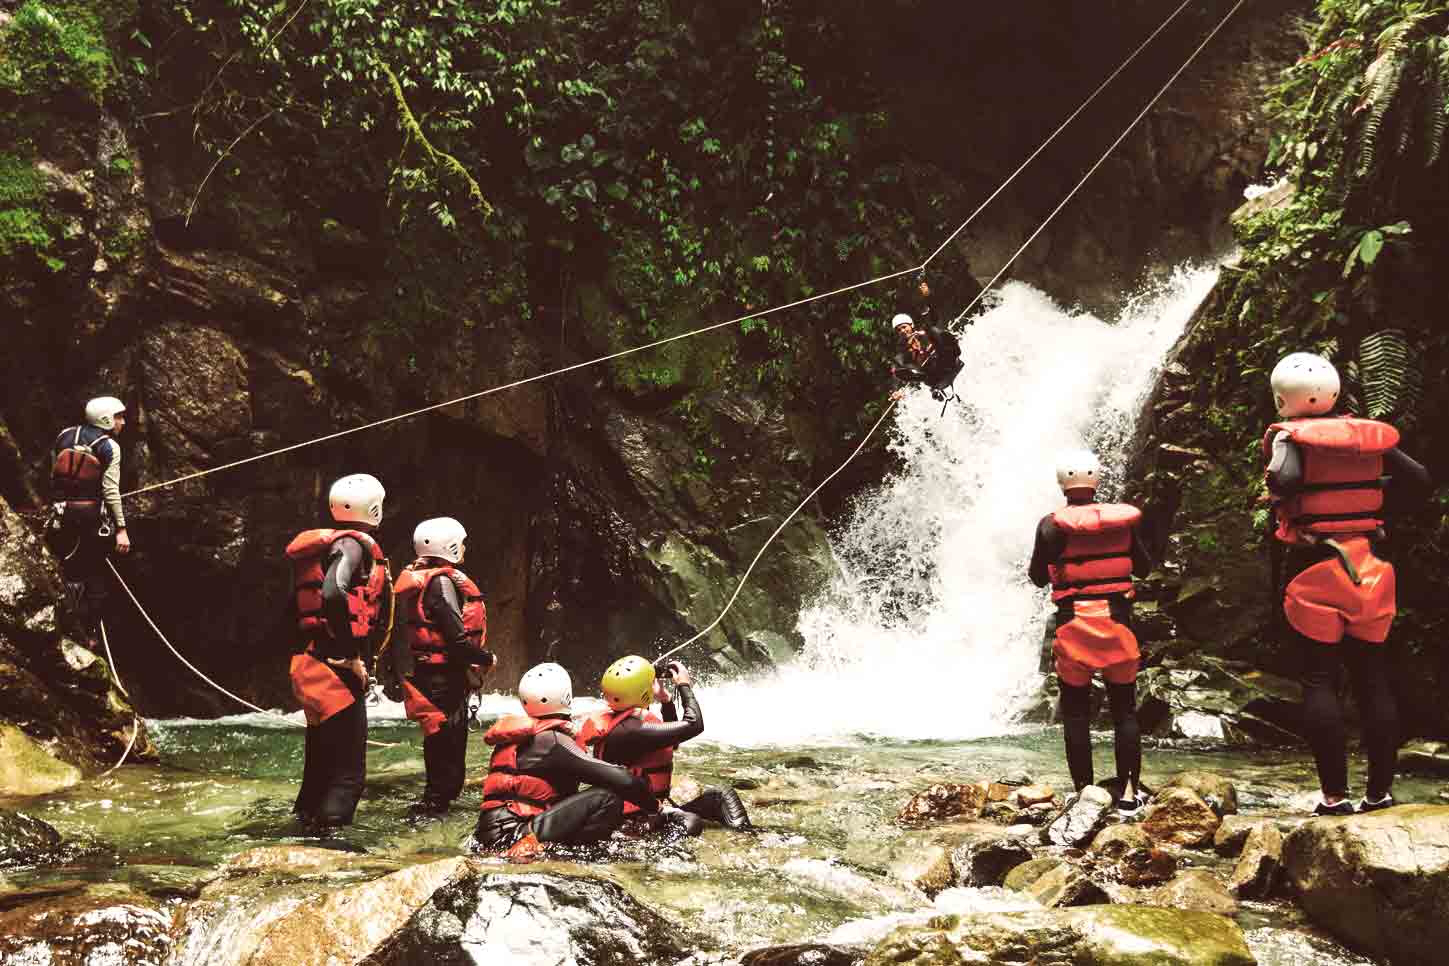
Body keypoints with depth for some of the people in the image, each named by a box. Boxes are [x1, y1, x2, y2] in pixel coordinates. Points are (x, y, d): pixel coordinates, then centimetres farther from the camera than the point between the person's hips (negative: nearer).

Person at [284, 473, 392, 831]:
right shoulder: (355, 544, -10)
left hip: (310, 663, 9)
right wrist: (354, 655, -21)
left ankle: (308, 822, 27)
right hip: (338, 667, -9)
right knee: (349, 768, -7)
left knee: (322, 757, 19)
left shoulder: (326, 544, 16)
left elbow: (297, 605, 15)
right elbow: (333, 594, -28)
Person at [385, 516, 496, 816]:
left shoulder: (413, 578, 13)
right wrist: (485, 657, -8)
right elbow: (456, 636, -21)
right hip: (444, 675, -10)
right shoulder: (442, 581, -17)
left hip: (421, 672, 10)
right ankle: (436, 799, 0)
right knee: (448, 736, -3)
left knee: (440, 736, 17)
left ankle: (437, 798, 25)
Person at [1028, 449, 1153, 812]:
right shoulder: (1123, 518, 0)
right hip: (1118, 621, 2)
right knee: (1125, 711, 11)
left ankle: (1085, 793, 7)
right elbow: (1144, 568, 11)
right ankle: (1130, 791, 11)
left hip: (1074, 625, -2)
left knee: (1076, 714, 7)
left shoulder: (1052, 524, -7)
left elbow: (1037, 577, 1)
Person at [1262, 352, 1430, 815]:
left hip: (1313, 569, -4)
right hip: (1367, 566, 4)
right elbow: (1419, 480, 3)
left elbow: (1284, 481, -27)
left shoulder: (1290, 435, -8)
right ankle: (1380, 790, 13)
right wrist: (1373, 513, 10)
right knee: (1373, 682, 9)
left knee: (1319, 682, 0)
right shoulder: (1368, 436, 6)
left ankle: (1335, 793, -2)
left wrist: (1286, 509, -6)